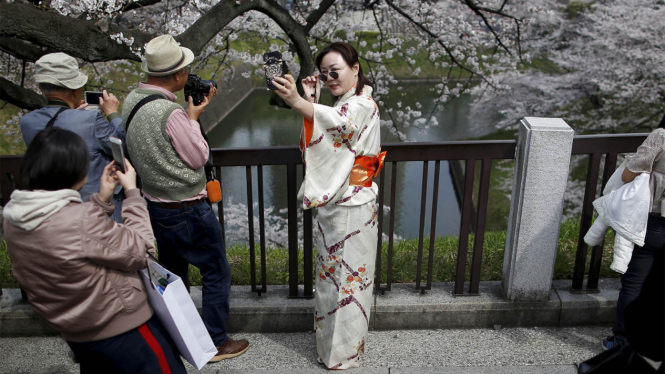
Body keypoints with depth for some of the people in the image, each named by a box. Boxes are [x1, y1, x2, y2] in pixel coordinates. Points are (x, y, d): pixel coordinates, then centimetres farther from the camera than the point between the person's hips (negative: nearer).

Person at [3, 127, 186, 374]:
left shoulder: (13, 216, -7)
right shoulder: (80, 220, -33)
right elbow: (140, 251, -20)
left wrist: (102, 199, 1)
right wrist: (132, 192, -14)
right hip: (121, 331, -8)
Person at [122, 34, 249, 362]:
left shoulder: (132, 100, 0)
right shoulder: (170, 112, -26)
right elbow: (198, 157, -16)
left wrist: (191, 113, 6)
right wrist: (193, 118, -6)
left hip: (155, 204, 9)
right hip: (187, 210, -9)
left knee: (173, 272, 23)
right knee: (217, 272, 8)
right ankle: (216, 343, 19)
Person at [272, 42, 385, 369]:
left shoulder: (362, 104, -16)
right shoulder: (342, 104, 15)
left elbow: (341, 122, -42)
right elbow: (317, 141, 6)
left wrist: (297, 102, -58)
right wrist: (312, 101, -6)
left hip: (350, 207, -10)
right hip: (333, 203, 10)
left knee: (346, 275, 3)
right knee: (332, 272, 21)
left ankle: (344, 353, 21)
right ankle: (330, 341, 40)